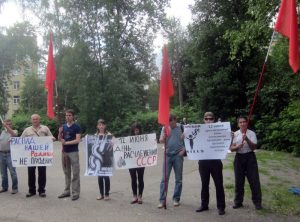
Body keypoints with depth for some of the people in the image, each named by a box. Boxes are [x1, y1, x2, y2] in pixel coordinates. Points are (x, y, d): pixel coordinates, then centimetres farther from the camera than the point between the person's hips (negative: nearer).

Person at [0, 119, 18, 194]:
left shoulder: (14, 131, -1)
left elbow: (13, 134, -25)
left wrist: (6, 126, -33)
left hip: (9, 153, -5)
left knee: (12, 172, -5)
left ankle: (14, 188, 2)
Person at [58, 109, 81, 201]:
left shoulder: (76, 127, -5)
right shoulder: (63, 126, 10)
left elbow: (77, 140, -13)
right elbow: (60, 139, 12)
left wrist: (66, 142, -13)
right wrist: (60, 133, -7)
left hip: (73, 152, -5)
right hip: (64, 152, 5)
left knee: (75, 173, -1)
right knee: (66, 172, 13)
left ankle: (76, 192, 4)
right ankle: (67, 191, 22)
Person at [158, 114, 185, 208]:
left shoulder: (181, 127, 0)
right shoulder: (165, 128, 6)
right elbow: (161, 140, 1)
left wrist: (183, 150, -8)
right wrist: (164, 133, -17)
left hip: (178, 155, -1)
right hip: (168, 155, 1)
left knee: (178, 179, 7)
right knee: (164, 178, 0)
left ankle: (176, 199, 19)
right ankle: (162, 200, 4)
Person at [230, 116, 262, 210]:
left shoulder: (251, 133, -3)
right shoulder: (235, 134, 3)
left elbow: (253, 147, -11)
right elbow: (231, 148, 0)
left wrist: (247, 139, -25)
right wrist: (238, 146, -20)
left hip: (250, 157, -2)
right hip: (239, 157, 2)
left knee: (254, 180, 0)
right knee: (239, 181, 8)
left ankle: (257, 202, 12)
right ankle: (238, 202, 19)